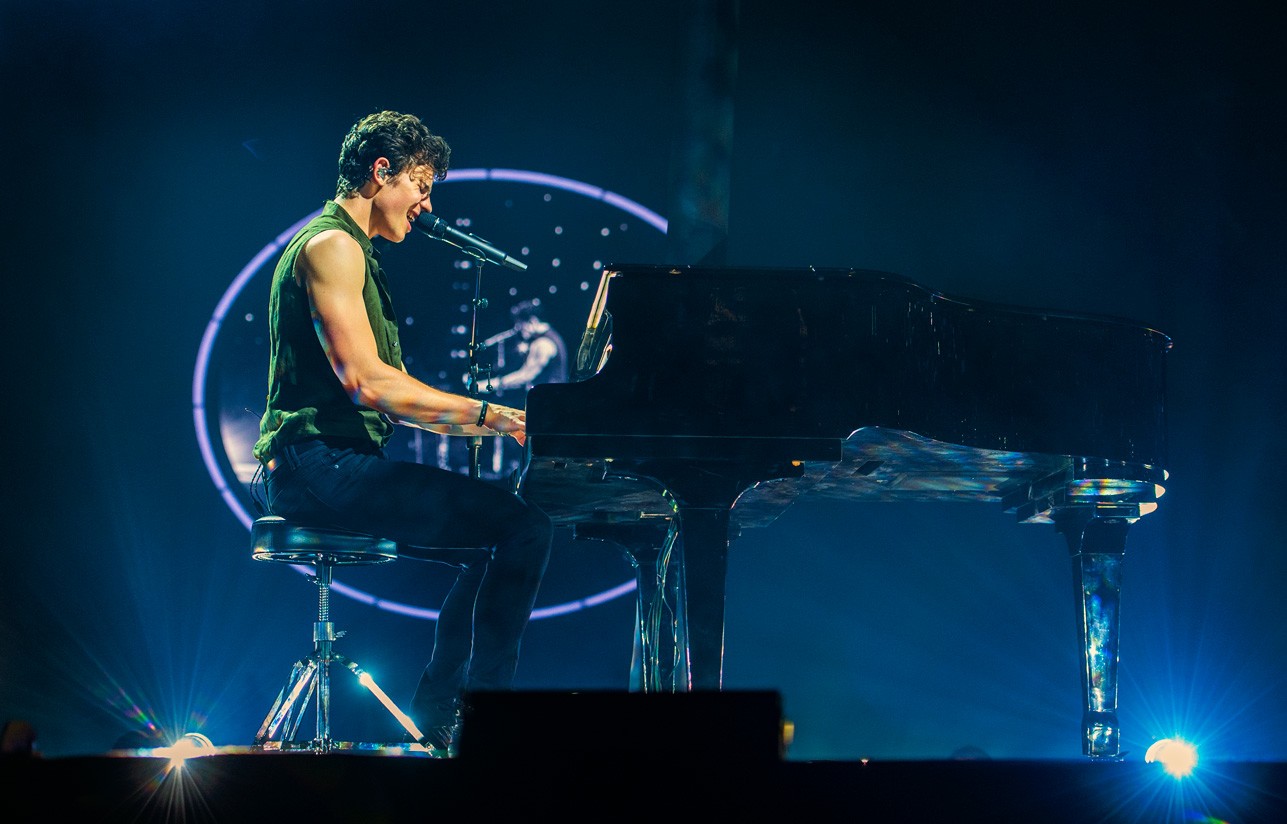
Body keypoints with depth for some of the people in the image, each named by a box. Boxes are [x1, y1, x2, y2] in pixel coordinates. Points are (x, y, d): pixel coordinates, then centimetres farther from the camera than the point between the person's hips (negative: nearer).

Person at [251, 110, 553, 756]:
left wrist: (501, 424, 13)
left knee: (495, 546, 16)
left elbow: (395, 402, 22)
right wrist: (492, 414, -16)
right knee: (525, 527, -18)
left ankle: (433, 724, 13)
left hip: (340, 466, 11)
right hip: (318, 464, -11)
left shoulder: (357, 255, 25)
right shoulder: (331, 246, -8)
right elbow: (365, 382, -19)